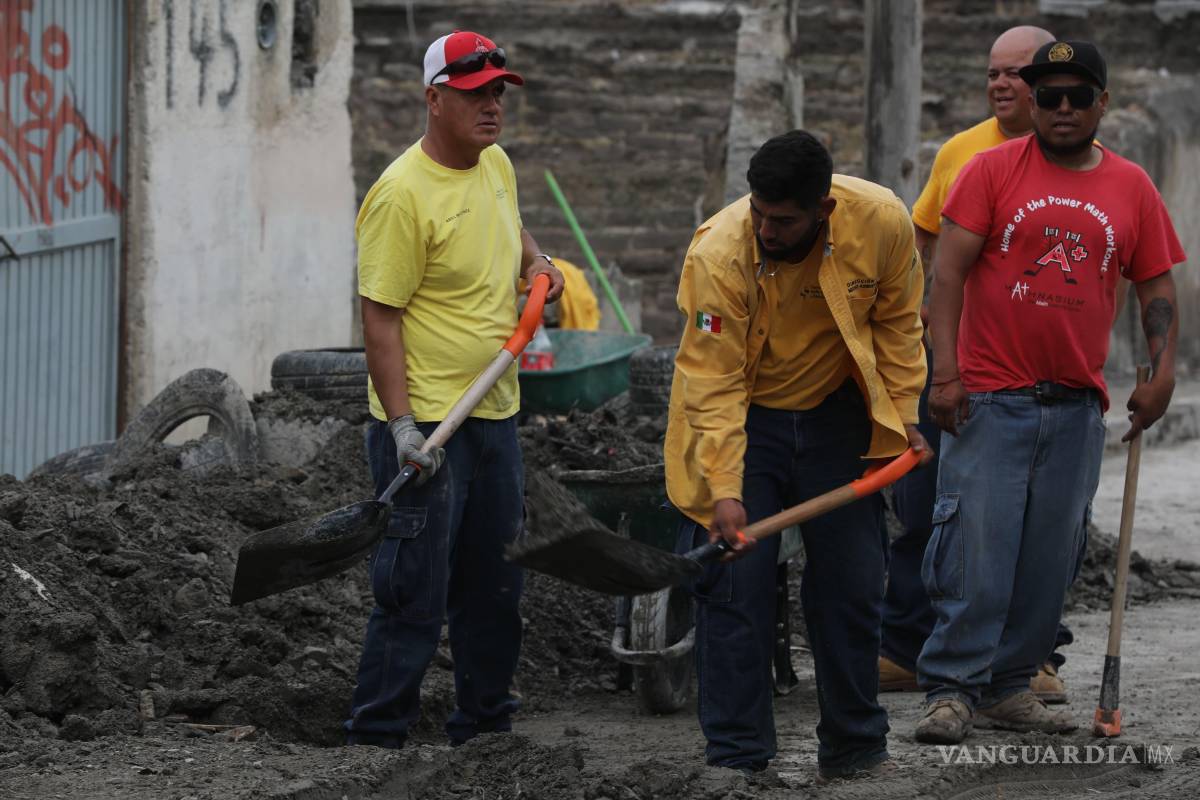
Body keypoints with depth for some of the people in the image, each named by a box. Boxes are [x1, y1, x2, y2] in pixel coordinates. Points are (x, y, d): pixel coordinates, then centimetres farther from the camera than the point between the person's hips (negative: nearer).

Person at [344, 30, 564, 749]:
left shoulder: (497, 165, 8)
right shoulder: (403, 192, -18)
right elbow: (380, 317, -18)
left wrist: (534, 262, 10)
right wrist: (402, 426, -23)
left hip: (495, 417, 8)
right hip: (425, 424, -8)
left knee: (497, 583, 16)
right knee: (416, 594, -7)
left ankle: (485, 724, 28)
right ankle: (375, 738, 1)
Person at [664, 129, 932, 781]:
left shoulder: (882, 222, -21)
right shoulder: (717, 254, -30)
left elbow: (897, 324, -3)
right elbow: (713, 383, -27)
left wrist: (903, 418, -4)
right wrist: (725, 489, -32)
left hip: (835, 414, 3)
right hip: (740, 417, -3)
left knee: (852, 582, 8)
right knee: (736, 586, -8)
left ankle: (855, 747, 21)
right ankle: (736, 762, -1)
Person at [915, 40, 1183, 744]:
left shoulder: (1132, 188, 8)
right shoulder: (992, 170, -1)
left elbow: (1158, 287, 14)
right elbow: (949, 271, -5)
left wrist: (1163, 371, -1)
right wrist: (946, 371, -13)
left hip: (1077, 408, 4)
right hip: (990, 396, -4)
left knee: (1051, 556, 6)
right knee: (975, 549, -9)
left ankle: (1009, 686, 16)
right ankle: (952, 691, -6)